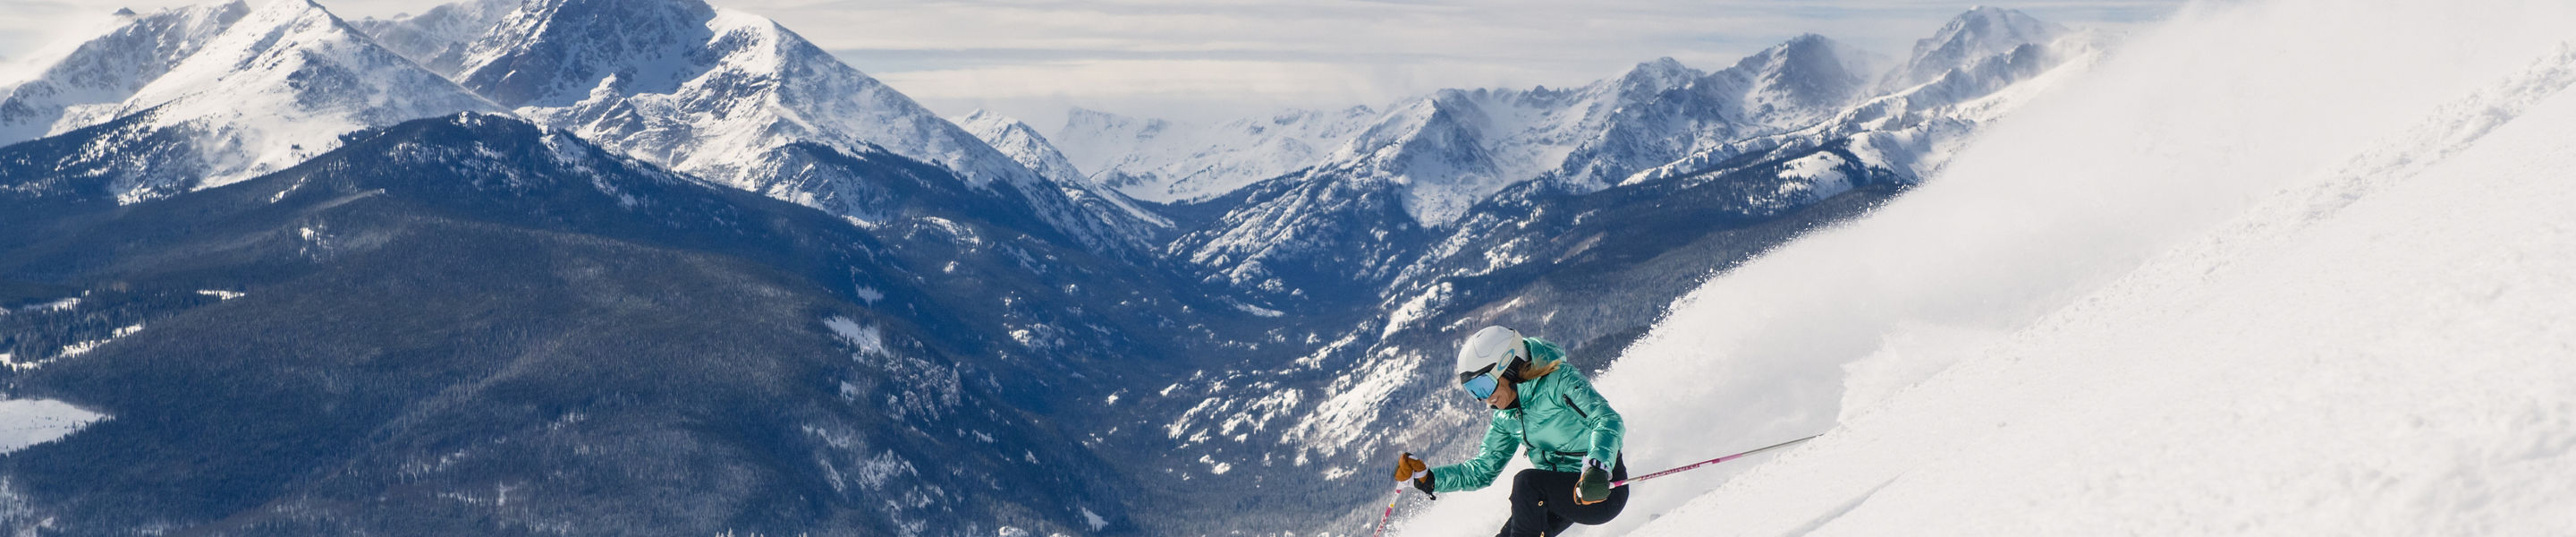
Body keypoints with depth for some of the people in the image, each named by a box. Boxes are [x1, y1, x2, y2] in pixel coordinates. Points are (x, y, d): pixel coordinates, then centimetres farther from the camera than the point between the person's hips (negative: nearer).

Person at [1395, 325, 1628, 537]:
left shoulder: (1559, 381, -16)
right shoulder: (1506, 418, 7)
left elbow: (1608, 421, -28)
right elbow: (1481, 471, 12)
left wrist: (1596, 468, -46)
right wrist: (1427, 477, -1)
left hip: (1603, 491, -8)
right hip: (1563, 496, 8)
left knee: (1527, 482, -26)